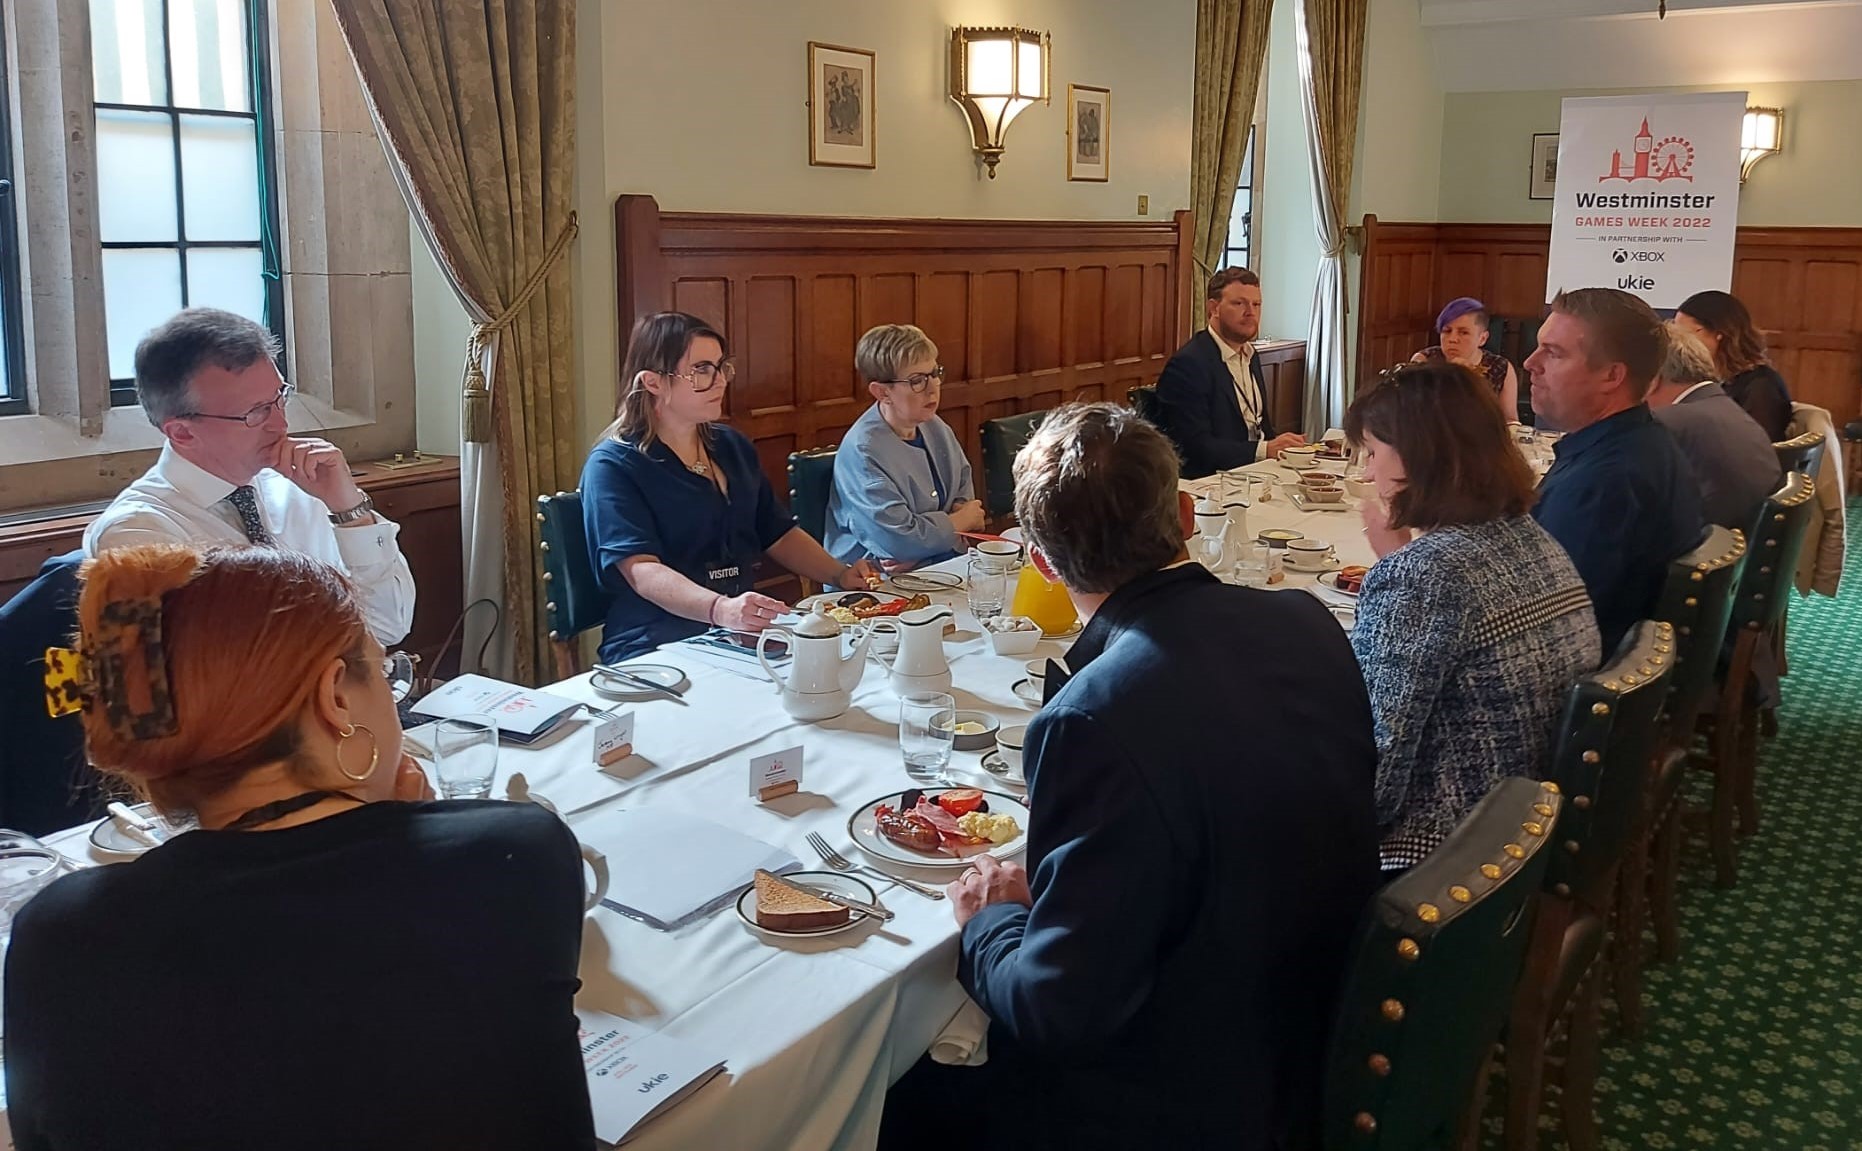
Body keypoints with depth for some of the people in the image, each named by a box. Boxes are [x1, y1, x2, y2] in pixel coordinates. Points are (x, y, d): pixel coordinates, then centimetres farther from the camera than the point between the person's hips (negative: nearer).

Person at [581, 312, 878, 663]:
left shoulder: (734, 446, 18)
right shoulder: (612, 465, -6)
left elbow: (779, 535, 25)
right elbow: (641, 570, -19)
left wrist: (842, 575, 7)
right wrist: (720, 610, -37)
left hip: (743, 634, 7)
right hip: (657, 647, -7)